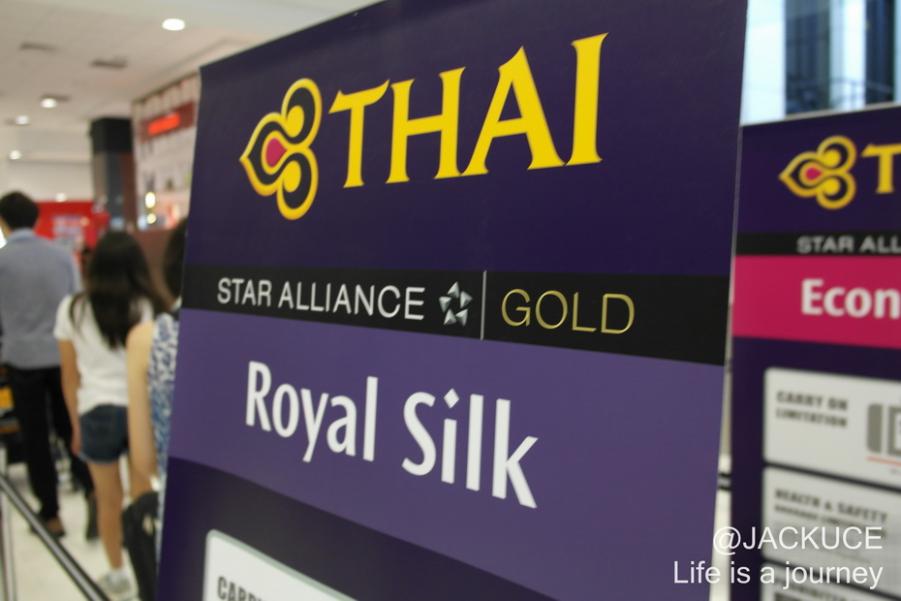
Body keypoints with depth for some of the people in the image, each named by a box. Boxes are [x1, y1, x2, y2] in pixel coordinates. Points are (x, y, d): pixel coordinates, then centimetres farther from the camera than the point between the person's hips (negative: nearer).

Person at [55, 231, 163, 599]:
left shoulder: (72, 309, 2)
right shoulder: (148, 307, -2)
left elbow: (70, 377, 6)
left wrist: (76, 425, 16)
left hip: (97, 411, 1)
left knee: (109, 501, 16)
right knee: (144, 498, 11)